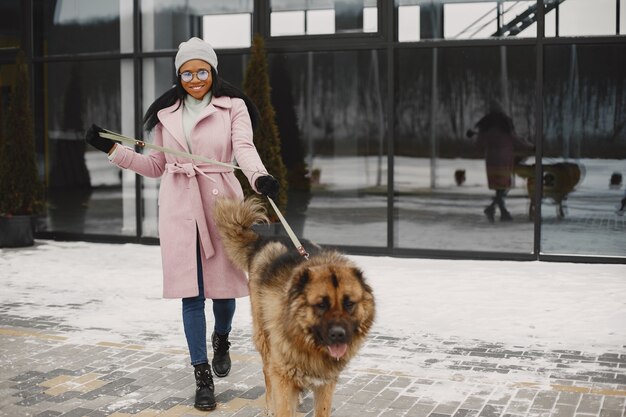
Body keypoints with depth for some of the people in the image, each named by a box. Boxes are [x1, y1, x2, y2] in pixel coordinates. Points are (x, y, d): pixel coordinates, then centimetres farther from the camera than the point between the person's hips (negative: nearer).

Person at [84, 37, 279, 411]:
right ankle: (203, 377, 9)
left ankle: (222, 339, 40)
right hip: (179, 206, 2)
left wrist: (260, 176, -36)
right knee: (191, 290, 0)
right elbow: (156, 166, 17)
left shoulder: (233, 107, 2)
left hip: (221, 202, -2)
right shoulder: (167, 113, 11)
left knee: (224, 284, 5)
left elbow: (244, 147, -15)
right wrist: (112, 149, 8)